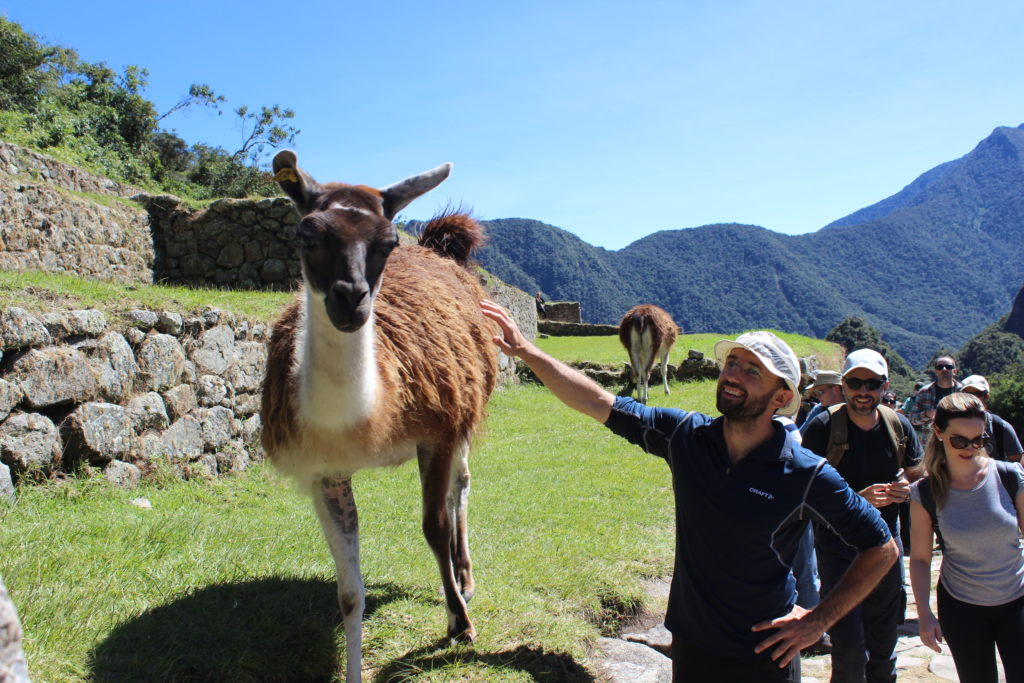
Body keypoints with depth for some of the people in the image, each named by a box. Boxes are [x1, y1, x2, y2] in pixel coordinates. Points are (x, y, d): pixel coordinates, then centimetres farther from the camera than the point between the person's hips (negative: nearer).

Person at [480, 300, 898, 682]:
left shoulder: (806, 474, -16)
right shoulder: (685, 435, -8)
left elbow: (883, 549, -6)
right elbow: (599, 404, -7)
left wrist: (819, 620, -8)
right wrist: (525, 350, -13)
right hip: (690, 647, 3)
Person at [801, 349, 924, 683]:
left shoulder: (899, 426, 2)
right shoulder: (822, 428, -13)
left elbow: (917, 476, 15)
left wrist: (908, 488, -9)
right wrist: (857, 499, -26)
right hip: (838, 551, -4)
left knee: (883, 646, 17)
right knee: (850, 651, -7)